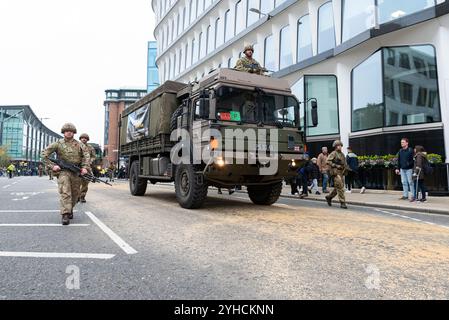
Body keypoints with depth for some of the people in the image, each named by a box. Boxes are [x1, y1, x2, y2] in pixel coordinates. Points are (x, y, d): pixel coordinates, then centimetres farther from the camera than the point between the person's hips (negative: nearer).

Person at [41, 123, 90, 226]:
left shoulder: (79, 145, 9)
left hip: (76, 172, 3)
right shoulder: (58, 144, 4)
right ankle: (65, 215, -18)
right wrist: (52, 166, -7)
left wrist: (85, 167, -11)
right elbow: (44, 154, 2)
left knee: (75, 194, 10)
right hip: (63, 171, -3)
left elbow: (86, 155, 3)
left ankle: (70, 209, 34)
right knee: (65, 193, -15)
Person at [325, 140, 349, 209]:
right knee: (340, 187, -11)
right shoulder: (333, 153, -5)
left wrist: (346, 167, 6)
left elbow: (345, 163, 27)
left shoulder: (342, 154, 18)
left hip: (342, 172, 8)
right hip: (336, 172, -8)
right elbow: (328, 161, -15)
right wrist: (336, 166, -19)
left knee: (337, 188, 12)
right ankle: (342, 203, -7)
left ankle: (329, 197, 30)